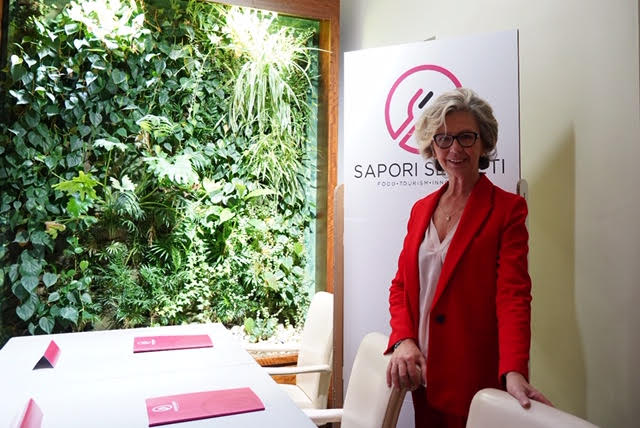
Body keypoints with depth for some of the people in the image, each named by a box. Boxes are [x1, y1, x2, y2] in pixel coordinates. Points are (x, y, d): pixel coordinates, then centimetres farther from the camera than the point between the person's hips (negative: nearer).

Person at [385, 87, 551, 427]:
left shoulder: (507, 208, -5)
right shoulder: (421, 209, 9)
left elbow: (513, 294, -14)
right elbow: (401, 285, 9)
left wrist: (514, 372, -27)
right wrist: (403, 340, -7)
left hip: (475, 377, -4)